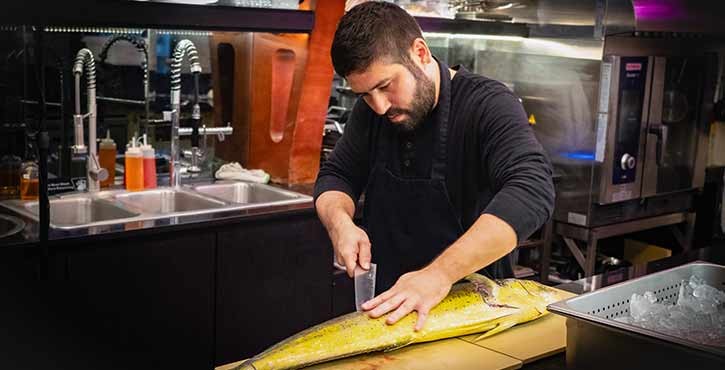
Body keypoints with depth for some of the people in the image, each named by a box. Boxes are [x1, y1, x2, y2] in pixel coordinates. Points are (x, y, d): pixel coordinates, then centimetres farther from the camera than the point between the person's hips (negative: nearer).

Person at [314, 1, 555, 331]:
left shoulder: (488, 105, -16)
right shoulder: (371, 109, 4)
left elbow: (533, 192, -31)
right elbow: (335, 177, 11)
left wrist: (440, 274, -39)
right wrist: (339, 223, -13)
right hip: (385, 307, 3)